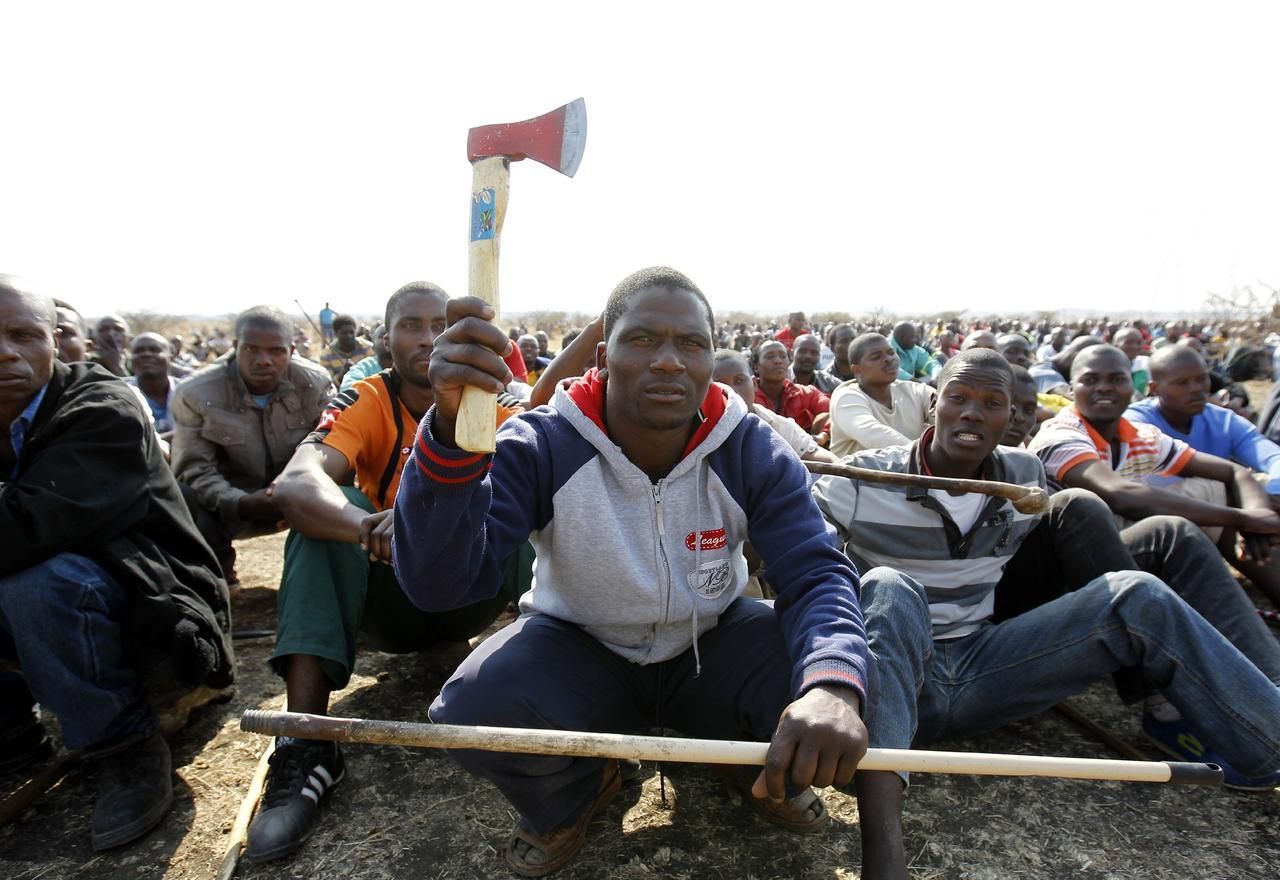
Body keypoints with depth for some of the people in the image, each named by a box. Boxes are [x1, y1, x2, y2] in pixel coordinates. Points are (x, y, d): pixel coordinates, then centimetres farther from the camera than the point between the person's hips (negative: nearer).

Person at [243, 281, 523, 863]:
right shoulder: (366, 402, -11)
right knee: (327, 506, -25)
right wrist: (369, 526, -53)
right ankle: (307, 741, -29)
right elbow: (292, 485, -30)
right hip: (390, 596, 0)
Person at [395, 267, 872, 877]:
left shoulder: (753, 451, -16)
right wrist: (452, 429, -51)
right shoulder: (540, 447, -22)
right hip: (580, 651, -1)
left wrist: (834, 686, -46)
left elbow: (818, 574, -22)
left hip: (711, 647, 2)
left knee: (822, 683, -26)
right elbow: (437, 584, -32)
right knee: (472, 711, -30)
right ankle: (576, 791, 8)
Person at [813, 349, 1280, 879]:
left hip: (976, 666, 4)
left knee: (1135, 597, -9)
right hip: (889, 672, -4)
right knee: (890, 591, -38)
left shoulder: (1026, 477, 5)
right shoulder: (864, 480, -11)